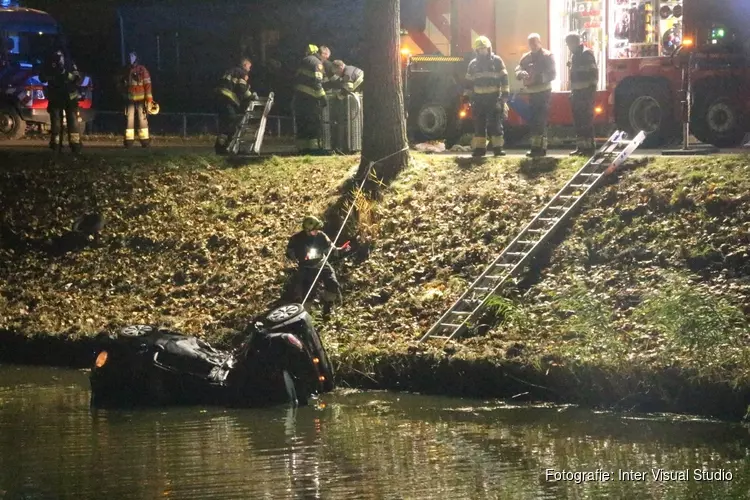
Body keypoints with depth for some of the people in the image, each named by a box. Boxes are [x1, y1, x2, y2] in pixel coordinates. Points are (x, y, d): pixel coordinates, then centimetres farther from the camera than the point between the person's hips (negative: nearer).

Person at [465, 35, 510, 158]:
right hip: (479, 98, 3)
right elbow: (469, 82, 15)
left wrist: (505, 95, -8)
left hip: (494, 98, -3)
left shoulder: (497, 61, 1)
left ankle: (498, 147, -2)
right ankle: (479, 148, 3)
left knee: (496, 124, -4)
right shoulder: (473, 64, 10)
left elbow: (504, 79, -1)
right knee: (479, 124, 1)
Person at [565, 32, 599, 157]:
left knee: (586, 120, -9)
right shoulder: (575, 55, 17)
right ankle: (580, 147, 13)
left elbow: (593, 73, -16)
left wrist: (592, 89, -20)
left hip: (586, 93, -9)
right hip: (577, 93, 9)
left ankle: (589, 147, -9)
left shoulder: (587, 54, -11)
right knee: (578, 121, 9)